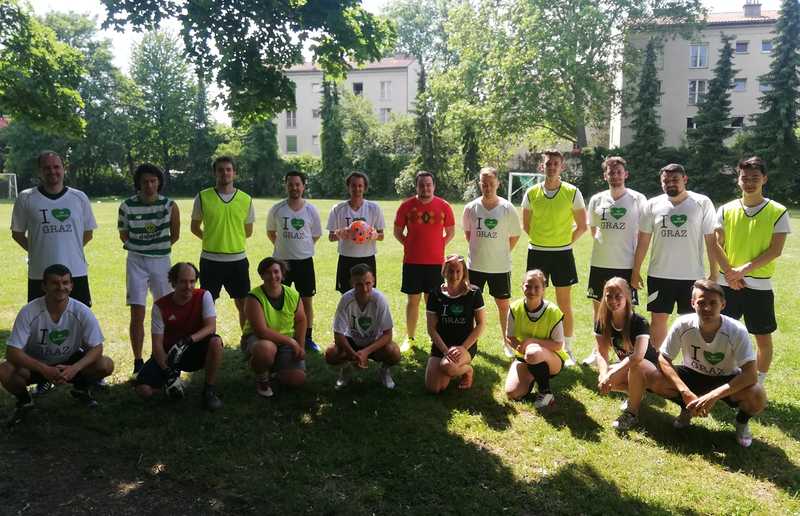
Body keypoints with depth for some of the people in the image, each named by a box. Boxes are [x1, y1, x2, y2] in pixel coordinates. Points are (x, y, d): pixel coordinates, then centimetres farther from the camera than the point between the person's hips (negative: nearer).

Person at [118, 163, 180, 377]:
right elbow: (123, 235, 8)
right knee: (137, 314, -2)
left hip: (161, 261, 1)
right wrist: (139, 248, 6)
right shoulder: (127, 206, -7)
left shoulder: (170, 206, -6)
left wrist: (159, 248, 9)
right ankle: (138, 362, 7)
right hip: (136, 262, -1)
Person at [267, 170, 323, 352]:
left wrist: (301, 247, 9)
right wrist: (283, 247, 12)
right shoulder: (277, 209, -3)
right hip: (281, 261, 0)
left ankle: (308, 338, 19)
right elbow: (270, 233, 12)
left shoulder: (311, 210, -2)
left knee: (307, 301, 6)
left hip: (304, 261, 0)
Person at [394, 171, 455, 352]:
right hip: (412, 262, 0)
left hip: (436, 262, 0)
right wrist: (410, 246, 1)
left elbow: (450, 232, 10)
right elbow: (397, 231, 9)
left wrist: (439, 247, 2)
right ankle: (410, 338, 20)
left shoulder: (444, 206, 0)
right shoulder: (407, 206, 0)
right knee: (412, 300, 8)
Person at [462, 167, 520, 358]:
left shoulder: (507, 208, -8)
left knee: (503, 305, 8)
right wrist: (479, 249, 8)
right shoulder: (471, 208, -3)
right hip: (475, 265, 2)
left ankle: (507, 342, 23)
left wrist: (501, 253, 1)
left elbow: (515, 236, 1)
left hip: (501, 266, -2)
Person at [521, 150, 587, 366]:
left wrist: (564, 242, 0)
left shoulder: (572, 193, -4)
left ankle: (568, 350, 18)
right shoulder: (531, 193, 1)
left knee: (565, 306, 5)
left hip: (562, 254, -1)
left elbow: (582, 226, 3)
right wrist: (541, 242, 6)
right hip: (536, 253, 2)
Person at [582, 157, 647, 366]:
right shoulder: (597, 199, 4)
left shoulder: (638, 199, -5)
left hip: (626, 264, -4)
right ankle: (598, 350, 27)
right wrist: (604, 245, 10)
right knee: (598, 305, 13)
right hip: (599, 263, 4)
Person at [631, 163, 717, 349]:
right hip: (659, 275, 2)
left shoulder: (702, 203, -3)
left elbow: (710, 239, -2)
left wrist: (714, 272, -3)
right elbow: (643, 240, 6)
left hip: (692, 276, -1)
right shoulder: (653, 205, 2)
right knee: (658, 319, 9)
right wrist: (636, 271, 6)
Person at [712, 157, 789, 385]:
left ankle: (758, 385, 22)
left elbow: (775, 250, -8)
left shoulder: (778, 212, -2)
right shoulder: (726, 210, 3)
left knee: (763, 338, 7)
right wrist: (730, 273, -13)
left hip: (759, 285, -1)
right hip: (727, 284, 1)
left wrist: (744, 269, -17)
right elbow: (716, 245, -1)